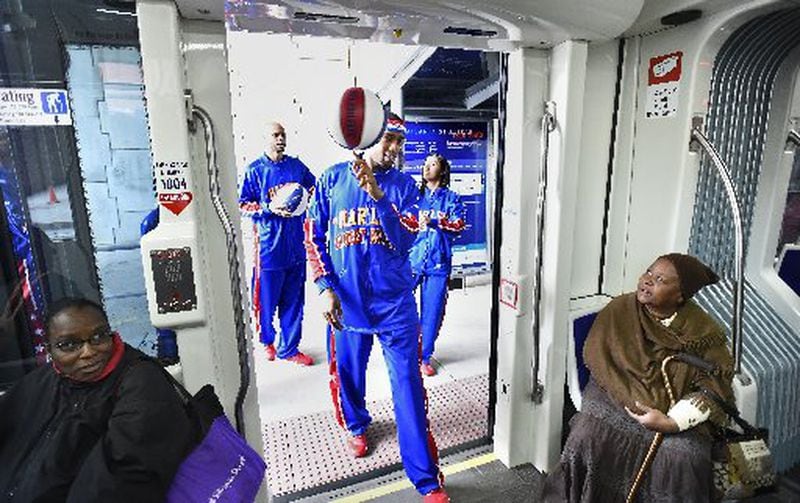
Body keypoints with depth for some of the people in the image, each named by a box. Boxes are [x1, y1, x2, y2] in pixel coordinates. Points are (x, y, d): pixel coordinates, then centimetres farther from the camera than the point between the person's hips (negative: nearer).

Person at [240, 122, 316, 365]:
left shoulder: (297, 166, 8)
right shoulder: (255, 170, -2)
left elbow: (315, 187, 20)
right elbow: (243, 205, -3)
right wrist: (271, 209, -17)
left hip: (296, 245, 4)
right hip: (270, 246, -4)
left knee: (294, 300, 10)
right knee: (267, 298, 7)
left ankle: (289, 348, 24)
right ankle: (267, 340, 35)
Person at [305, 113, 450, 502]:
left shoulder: (404, 185, 2)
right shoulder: (332, 178, 3)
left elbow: (405, 240, -10)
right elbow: (313, 236, 5)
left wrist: (377, 194, -20)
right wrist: (325, 287, -4)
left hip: (395, 302, -1)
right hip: (346, 301, 1)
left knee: (408, 386, 1)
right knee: (347, 373, 18)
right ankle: (357, 425, 51)